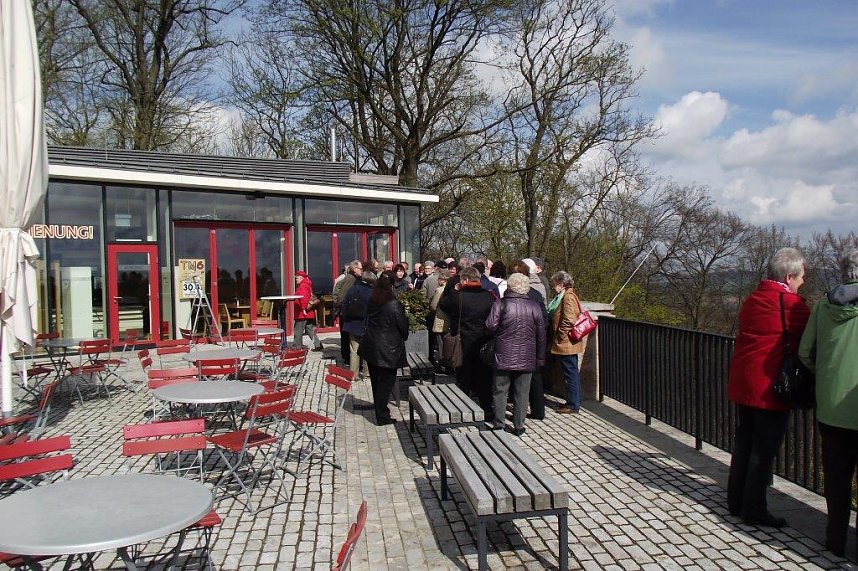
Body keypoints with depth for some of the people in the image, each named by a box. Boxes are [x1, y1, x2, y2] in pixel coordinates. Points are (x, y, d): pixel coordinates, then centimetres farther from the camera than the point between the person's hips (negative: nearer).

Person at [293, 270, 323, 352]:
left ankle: (298, 347, 2)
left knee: (298, 331, -3)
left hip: (302, 313, -10)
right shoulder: (307, 284, 18)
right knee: (310, 330, 14)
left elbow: (304, 298, -24)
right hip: (309, 313, 10)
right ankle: (318, 345, 13)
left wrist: (303, 309, -24)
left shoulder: (303, 285, -14)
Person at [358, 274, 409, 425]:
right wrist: (404, 337, 11)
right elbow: (403, 327, -10)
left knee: (376, 380, 19)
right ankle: (382, 417, 8)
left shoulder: (372, 302, 1)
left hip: (371, 347, 7)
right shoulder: (393, 305, -18)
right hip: (387, 349, -7)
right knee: (385, 382, 3)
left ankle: (379, 408, 36)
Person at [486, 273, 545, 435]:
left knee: (500, 391, 9)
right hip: (526, 358, 2)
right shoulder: (534, 306, 0)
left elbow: (490, 326, -13)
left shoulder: (501, 304, -8)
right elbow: (541, 335, 4)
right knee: (522, 392, 9)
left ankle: (499, 425, 13)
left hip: (504, 356, -2)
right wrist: (540, 358, 12)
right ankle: (519, 426, 14)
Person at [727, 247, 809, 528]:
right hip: (770, 387, -8)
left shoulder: (753, 298, 11)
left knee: (743, 443, 16)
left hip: (742, 385, 8)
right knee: (764, 449, 2)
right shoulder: (790, 303, -13)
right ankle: (754, 509, 11)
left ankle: (735, 501, 25)